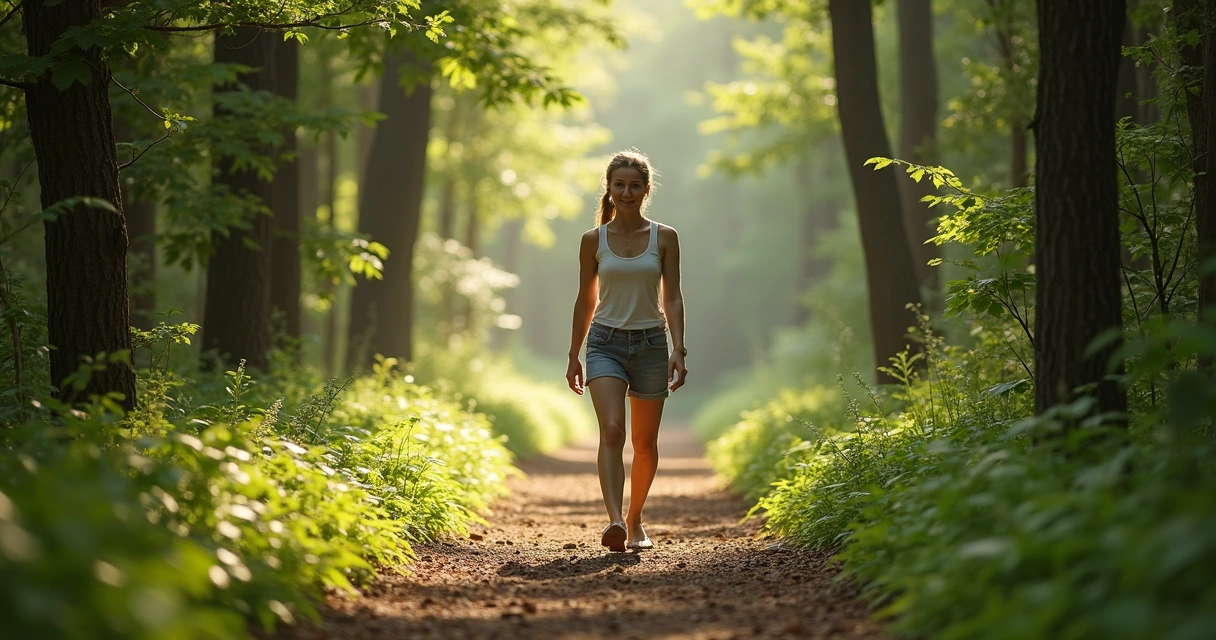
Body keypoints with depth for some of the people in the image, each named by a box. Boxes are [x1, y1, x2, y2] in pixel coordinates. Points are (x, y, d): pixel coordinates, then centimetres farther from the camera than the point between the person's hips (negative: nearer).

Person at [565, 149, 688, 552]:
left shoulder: (664, 238, 2)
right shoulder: (594, 240, 3)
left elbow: (672, 298, 2)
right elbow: (586, 299, 10)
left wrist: (679, 349, -10)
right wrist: (573, 356, 12)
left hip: (650, 342, 1)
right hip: (605, 342, -1)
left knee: (644, 442, 9)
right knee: (611, 431, -21)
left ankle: (635, 520, 28)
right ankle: (615, 521, -33)